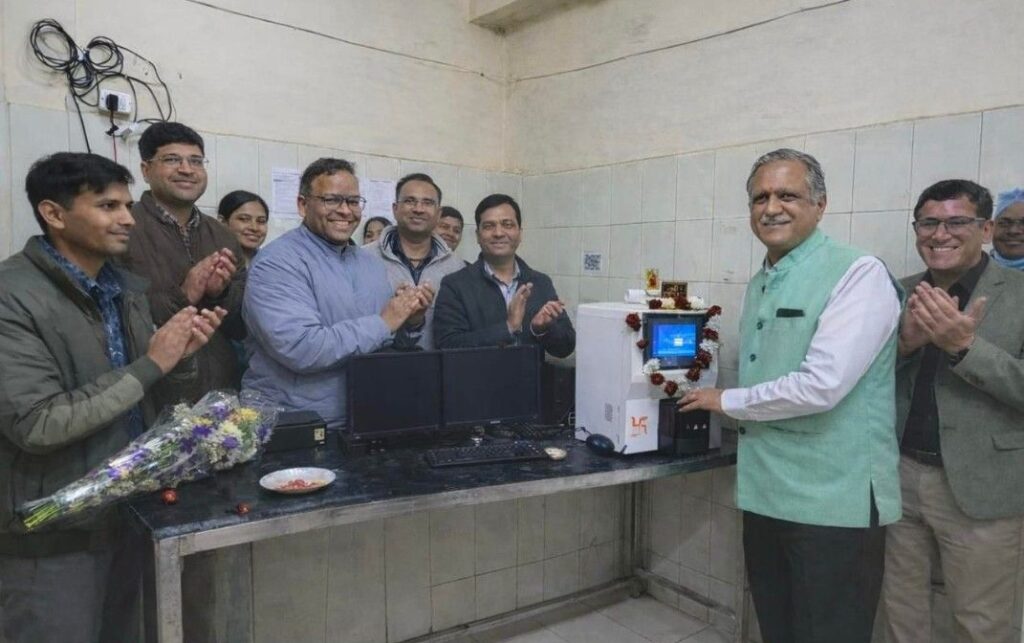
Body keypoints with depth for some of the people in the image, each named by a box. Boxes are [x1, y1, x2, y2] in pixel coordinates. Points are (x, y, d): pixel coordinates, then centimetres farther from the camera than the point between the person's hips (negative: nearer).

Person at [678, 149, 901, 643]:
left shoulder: (858, 274, -14)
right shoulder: (759, 285, 12)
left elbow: (821, 386, -23)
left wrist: (726, 401, -10)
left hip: (833, 503, -7)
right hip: (765, 495, 8)